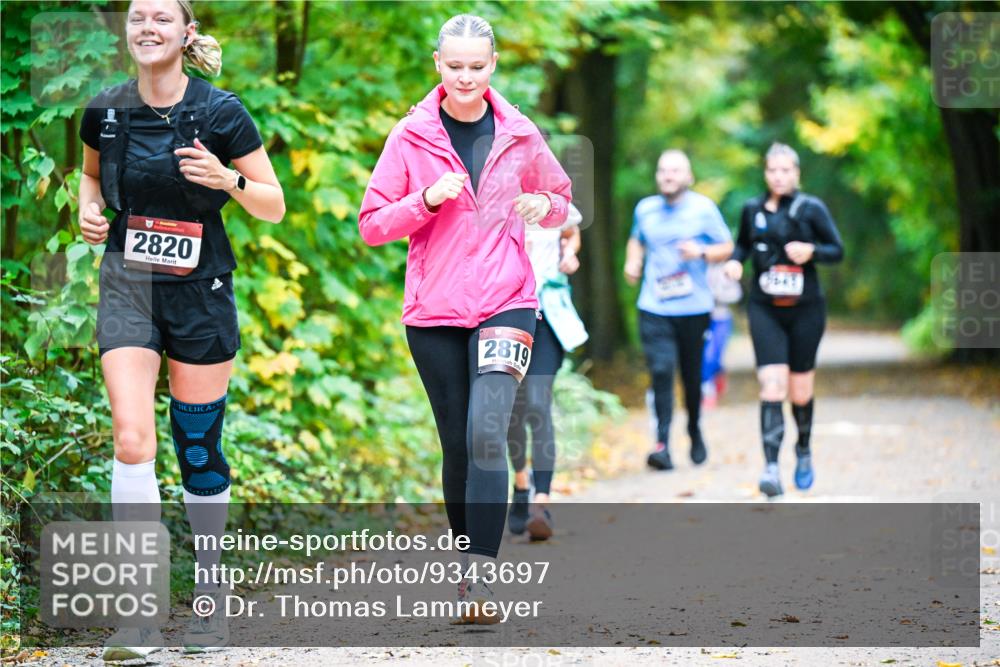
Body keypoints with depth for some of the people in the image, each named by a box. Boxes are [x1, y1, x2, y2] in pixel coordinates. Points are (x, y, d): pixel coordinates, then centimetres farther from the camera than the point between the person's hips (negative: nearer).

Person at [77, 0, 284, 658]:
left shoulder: (221, 113, -7)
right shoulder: (105, 112, 1)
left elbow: (274, 206, -1)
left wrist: (225, 180, -20)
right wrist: (89, 207, 1)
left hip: (201, 290, -1)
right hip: (128, 288, 1)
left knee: (200, 449, 6)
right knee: (132, 438, -16)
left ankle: (210, 598, 26)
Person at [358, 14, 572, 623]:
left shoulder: (519, 134, 5)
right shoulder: (411, 136, 1)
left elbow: (560, 200, 21)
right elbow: (372, 226, 1)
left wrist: (543, 206, -2)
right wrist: (427, 199, -15)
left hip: (506, 302, -1)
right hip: (434, 310, 1)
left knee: (488, 432, -19)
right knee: (458, 443, 7)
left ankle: (483, 573, -20)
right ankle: (469, 564, 23)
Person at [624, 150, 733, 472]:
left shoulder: (703, 208, 0)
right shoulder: (645, 209, 8)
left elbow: (727, 247, 3)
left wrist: (701, 252, -15)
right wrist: (632, 261, 6)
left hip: (693, 308, -1)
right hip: (654, 308, 1)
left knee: (692, 375, 10)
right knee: (661, 371, -14)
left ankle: (695, 432, 34)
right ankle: (663, 443, -17)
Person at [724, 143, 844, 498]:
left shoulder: (811, 208, -2)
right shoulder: (752, 209, 5)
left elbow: (837, 250, 1)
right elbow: (743, 243, 21)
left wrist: (811, 251, -19)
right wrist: (735, 261, -1)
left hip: (805, 309, 0)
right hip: (765, 309, 1)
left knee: (800, 390, 9)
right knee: (772, 386, -14)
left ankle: (803, 452, 37)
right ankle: (771, 468, -22)